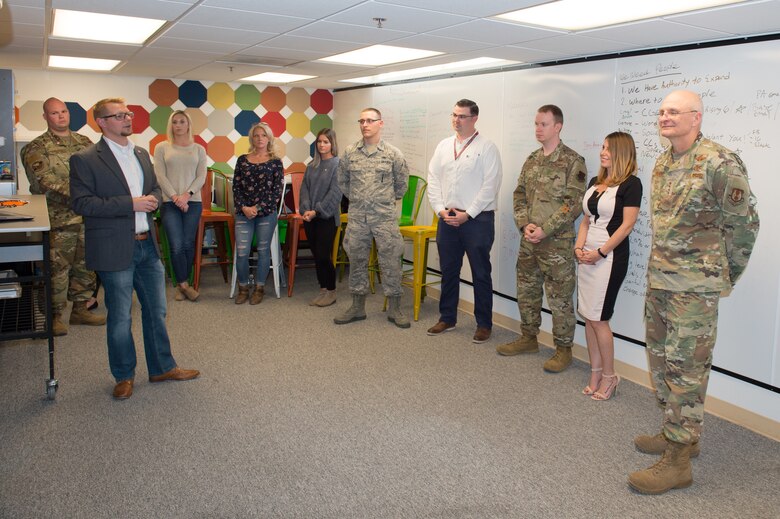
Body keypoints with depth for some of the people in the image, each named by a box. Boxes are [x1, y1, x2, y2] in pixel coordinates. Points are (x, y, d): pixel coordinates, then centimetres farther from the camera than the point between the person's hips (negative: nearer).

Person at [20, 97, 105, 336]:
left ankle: (80, 310, 24)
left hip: (88, 217, 5)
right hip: (59, 219, -5)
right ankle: (55, 316, 13)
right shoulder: (36, 148, -2)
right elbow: (46, 183, -14)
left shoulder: (84, 142, 13)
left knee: (85, 265, 11)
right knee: (58, 268, 0)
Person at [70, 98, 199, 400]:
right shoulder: (85, 160, -8)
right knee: (120, 318, 6)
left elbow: (155, 188, 21)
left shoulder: (141, 154, 12)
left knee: (156, 311, 14)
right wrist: (131, 204, -21)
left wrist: (153, 199, -4)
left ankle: (162, 367, 29)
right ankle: (124, 376, 24)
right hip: (115, 249, -6)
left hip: (147, 244, 6)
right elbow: (80, 203, -16)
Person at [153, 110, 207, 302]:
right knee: (177, 246, -10)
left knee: (188, 245, 3)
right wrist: (175, 197, -13)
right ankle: (184, 284, 3)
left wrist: (187, 194, -12)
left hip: (193, 202, 1)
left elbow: (201, 177, 3)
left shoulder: (198, 149, 10)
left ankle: (181, 285, 16)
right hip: (169, 202, -1)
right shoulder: (162, 147, 7)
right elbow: (160, 175, -1)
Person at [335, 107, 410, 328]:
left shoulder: (393, 154, -2)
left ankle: (394, 309, 11)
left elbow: (401, 183, 10)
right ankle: (357, 307, 21)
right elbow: (342, 182, 17)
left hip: (385, 217, -2)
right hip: (357, 217, 3)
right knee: (357, 260, 9)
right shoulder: (350, 152, 4)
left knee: (390, 261, 0)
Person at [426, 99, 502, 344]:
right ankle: (447, 318, 27)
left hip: (478, 219, -5)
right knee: (448, 270, 13)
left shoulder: (487, 147, -5)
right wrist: (441, 209, -3)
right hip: (447, 218, 5)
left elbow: (490, 186, -11)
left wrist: (467, 214, -14)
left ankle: (484, 324, 15)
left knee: (481, 273, 3)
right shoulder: (444, 146, 11)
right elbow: (433, 180, 9)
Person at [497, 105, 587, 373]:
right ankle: (528, 338, 32)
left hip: (557, 242, -6)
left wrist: (544, 229, -17)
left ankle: (563, 349, 16)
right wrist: (525, 224, -5)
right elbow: (519, 194, 12)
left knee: (560, 298, 2)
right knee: (526, 292, 16)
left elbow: (574, 204, -14)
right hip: (528, 240, 7)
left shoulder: (573, 161, -9)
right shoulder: (531, 160, 11)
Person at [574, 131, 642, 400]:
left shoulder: (630, 183, -7)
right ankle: (596, 373, 17)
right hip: (587, 255, 7)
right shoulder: (595, 182, 14)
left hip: (611, 256, -7)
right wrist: (579, 247, 1)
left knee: (598, 317, -4)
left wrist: (601, 252, -14)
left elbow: (627, 225, -12)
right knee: (588, 317, 7)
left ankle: (609, 376, 12)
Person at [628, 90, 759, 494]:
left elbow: (744, 224, -8)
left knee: (686, 368, -3)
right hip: (658, 279, 9)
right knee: (661, 358, 16)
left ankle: (677, 461, 6)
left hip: (694, 286, -8)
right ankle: (678, 433, 33)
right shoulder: (661, 163, 11)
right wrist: (660, 267, 17)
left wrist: (723, 277, 0)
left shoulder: (719, 163, -14)